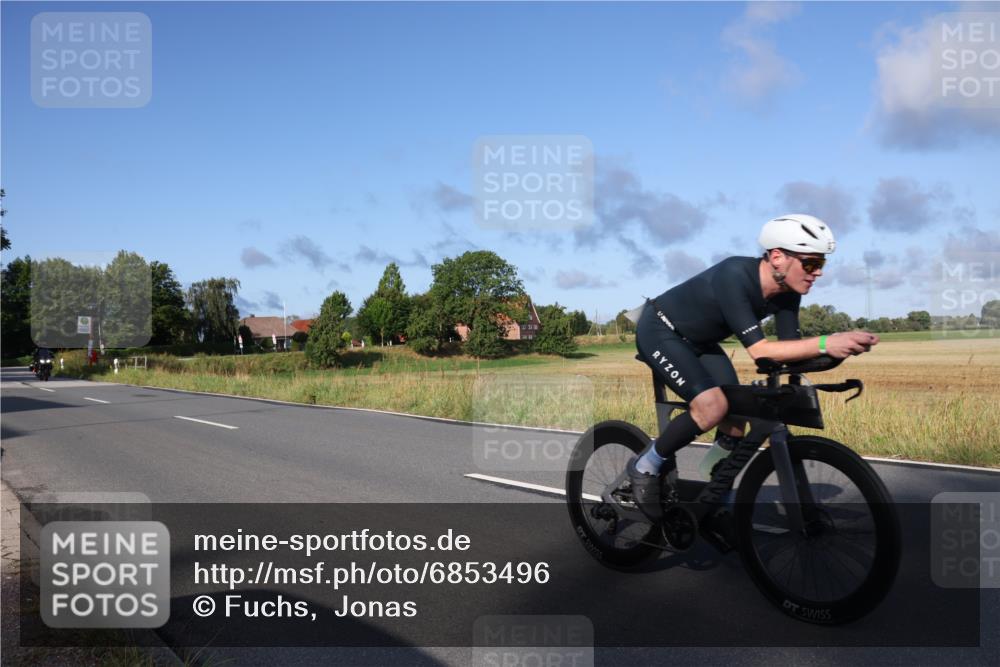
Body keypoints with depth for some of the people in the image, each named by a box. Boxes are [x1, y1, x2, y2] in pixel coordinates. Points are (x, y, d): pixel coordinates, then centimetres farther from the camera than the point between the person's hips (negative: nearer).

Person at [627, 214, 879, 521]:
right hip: (659, 331, -8)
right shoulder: (734, 276, -35)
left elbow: (791, 348, -12)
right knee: (712, 405, -27)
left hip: (698, 342, 8)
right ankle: (647, 466, -6)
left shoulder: (786, 291, -11)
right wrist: (824, 343, -47)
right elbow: (759, 350, -39)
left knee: (735, 419, -2)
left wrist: (845, 346, -28)